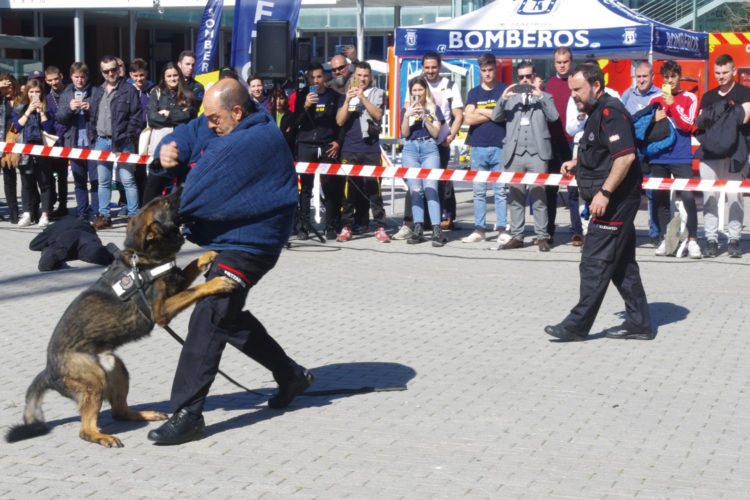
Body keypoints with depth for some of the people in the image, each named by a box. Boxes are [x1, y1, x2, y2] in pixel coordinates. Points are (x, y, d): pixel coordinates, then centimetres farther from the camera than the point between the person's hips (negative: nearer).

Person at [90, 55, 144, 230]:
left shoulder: (129, 90, -1)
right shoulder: (99, 91, 16)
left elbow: (136, 116, -5)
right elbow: (94, 115, 20)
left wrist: (127, 136, -12)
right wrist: (94, 136, 9)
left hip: (122, 142, -6)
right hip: (101, 141, 6)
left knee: (127, 179, -7)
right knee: (103, 181, 9)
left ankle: (134, 215, -2)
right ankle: (104, 216, 15)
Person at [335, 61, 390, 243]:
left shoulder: (377, 93, 9)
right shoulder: (345, 95, 13)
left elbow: (378, 114, -8)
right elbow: (339, 121, 2)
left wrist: (362, 97, -17)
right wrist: (347, 100, -11)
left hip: (371, 148, -1)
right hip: (349, 148, 1)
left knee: (373, 187, -3)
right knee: (349, 188, -1)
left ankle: (380, 227, 0)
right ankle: (346, 226, 3)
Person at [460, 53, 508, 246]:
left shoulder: (505, 90, 7)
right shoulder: (474, 93, 13)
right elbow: (468, 118, 1)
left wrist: (483, 112, -5)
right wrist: (493, 114, -4)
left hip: (499, 146, -2)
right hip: (478, 146, 3)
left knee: (500, 190, -4)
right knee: (479, 191, 5)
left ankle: (502, 230, -2)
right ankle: (479, 229, 9)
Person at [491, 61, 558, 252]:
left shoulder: (544, 98, 15)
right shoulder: (511, 98, 20)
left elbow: (554, 116, -2)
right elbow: (496, 117, 8)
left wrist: (540, 96, -11)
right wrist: (503, 99, -8)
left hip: (537, 153, -3)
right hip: (514, 154, 3)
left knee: (539, 196, -6)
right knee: (515, 197, 3)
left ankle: (542, 236, -4)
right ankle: (516, 236, 8)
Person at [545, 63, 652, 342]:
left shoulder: (610, 112, -16)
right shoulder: (598, 113, 17)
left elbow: (626, 155, -27)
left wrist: (604, 192, -28)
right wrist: (577, 163, 14)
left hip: (614, 202, -11)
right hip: (614, 203, 11)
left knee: (595, 263, -7)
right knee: (622, 263, 13)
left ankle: (578, 324, -2)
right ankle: (639, 323, 17)